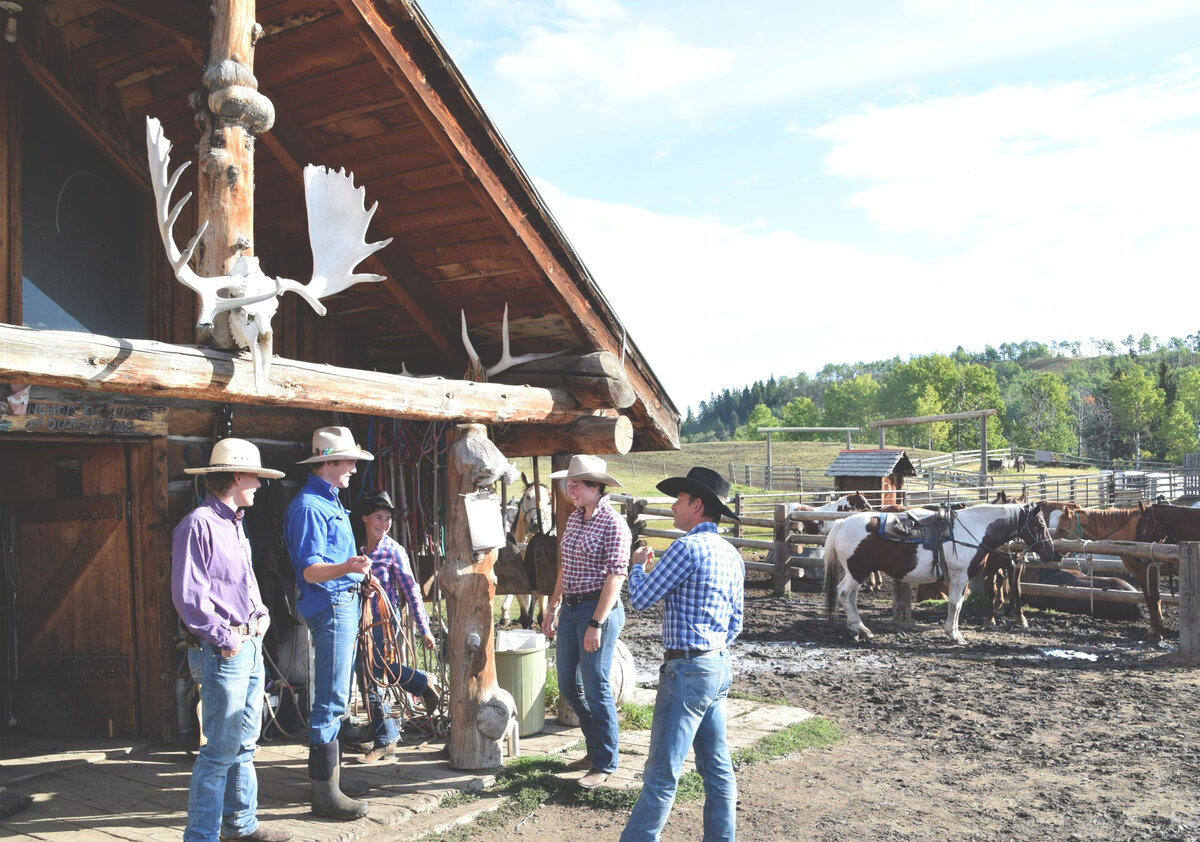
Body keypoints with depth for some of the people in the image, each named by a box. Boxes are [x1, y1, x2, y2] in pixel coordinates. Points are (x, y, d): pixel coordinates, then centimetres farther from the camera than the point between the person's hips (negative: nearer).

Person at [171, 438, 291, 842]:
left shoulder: (234, 524, 16)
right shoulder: (198, 525, -13)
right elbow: (188, 595, -18)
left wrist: (261, 614, 10)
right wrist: (224, 639, -16)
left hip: (252, 645, 9)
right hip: (225, 652, -9)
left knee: (245, 743, 17)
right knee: (220, 749, -4)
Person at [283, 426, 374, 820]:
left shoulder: (330, 502, 15)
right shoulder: (309, 506, -16)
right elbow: (310, 570, -23)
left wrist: (359, 571, 36)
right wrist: (346, 568, -40)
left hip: (344, 603, 11)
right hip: (330, 606, -11)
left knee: (335, 697, 17)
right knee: (331, 699, -8)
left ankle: (330, 771, 27)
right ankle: (326, 792, -4)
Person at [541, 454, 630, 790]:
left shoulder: (613, 524, -13)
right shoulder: (573, 519, 11)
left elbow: (616, 575, -18)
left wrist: (597, 624, -21)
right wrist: (553, 608, 17)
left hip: (598, 609, -8)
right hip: (570, 608, 8)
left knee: (596, 688, -2)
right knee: (568, 686, 14)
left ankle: (605, 763, 12)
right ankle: (596, 748, 31)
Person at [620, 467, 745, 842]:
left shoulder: (688, 548, -16)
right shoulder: (731, 555, 11)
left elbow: (640, 600, -10)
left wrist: (638, 564, 8)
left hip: (688, 670, -9)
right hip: (719, 667, 9)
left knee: (662, 772, -4)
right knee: (717, 767, 13)